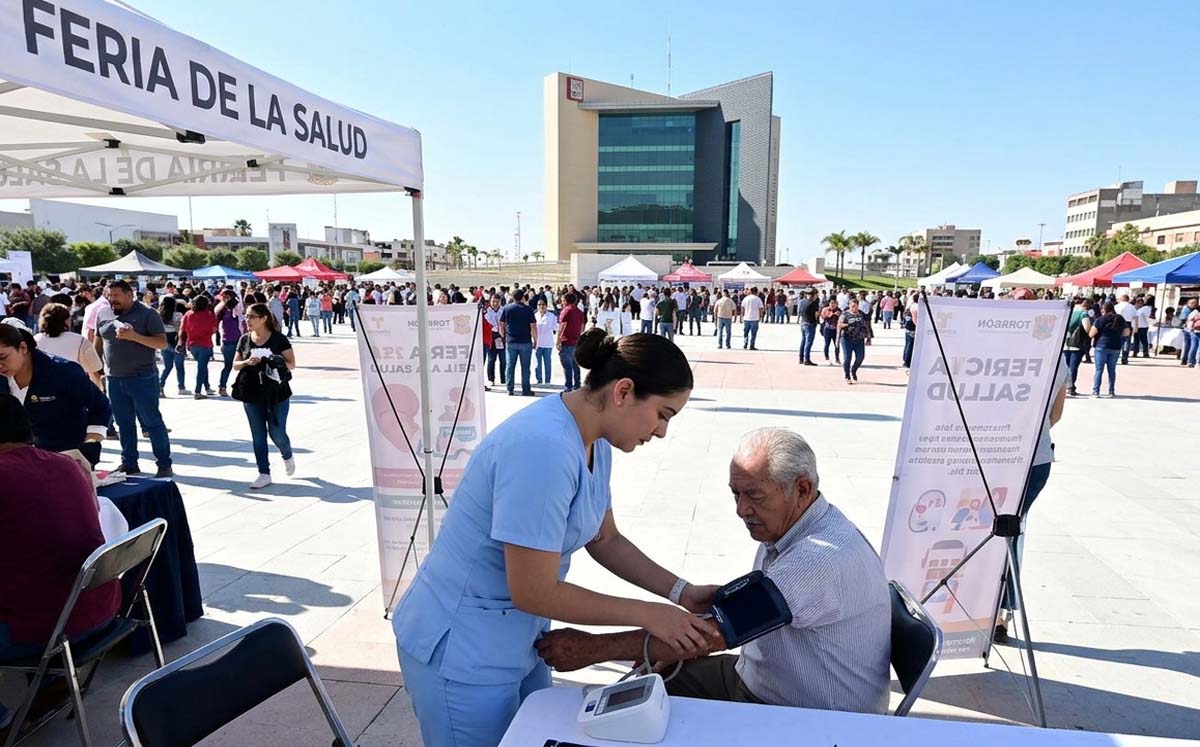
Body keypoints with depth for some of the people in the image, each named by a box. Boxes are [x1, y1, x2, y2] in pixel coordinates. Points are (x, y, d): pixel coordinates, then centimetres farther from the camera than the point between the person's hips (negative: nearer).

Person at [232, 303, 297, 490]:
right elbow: (235, 364, 9)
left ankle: (287, 456, 30)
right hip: (251, 394, 4)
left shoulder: (279, 339, -5)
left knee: (277, 433, -2)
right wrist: (248, 362, -12)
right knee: (258, 436, 5)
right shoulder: (245, 339, 6)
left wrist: (272, 362, -21)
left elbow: (291, 363, -6)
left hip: (277, 393, -3)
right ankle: (264, 474, 14)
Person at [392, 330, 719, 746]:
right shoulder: (544, 448, -31)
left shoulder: (595, 442, -1)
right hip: (461, 652, -8)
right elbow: (534, 592, -28)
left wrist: (682, 594, 0)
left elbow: (605, 540, 10)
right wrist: (647, 615, -19)